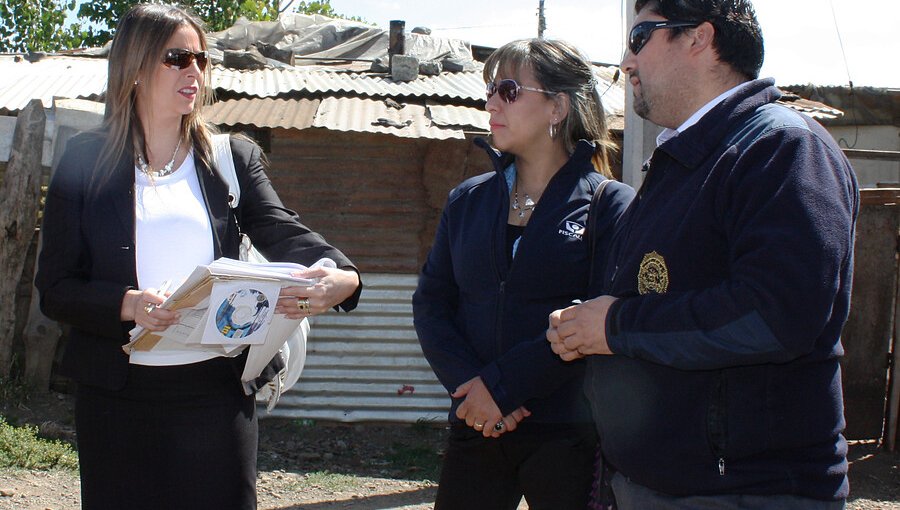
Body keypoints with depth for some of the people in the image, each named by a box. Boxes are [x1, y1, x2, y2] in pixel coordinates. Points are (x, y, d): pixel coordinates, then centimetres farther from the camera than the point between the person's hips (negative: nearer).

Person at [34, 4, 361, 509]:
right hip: (118, 394, -1)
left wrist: (343, 277, -29)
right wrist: (129, 305, -21)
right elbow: (55, 288, -1)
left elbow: (284, 232, -8)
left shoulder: (234, 157, 8)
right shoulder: (86, 161, 2)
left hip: (217, 390, 1)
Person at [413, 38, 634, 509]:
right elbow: (430, 303, 6)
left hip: (570, 435, -4)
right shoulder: (468, 200, 11)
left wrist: (503, 385, -17)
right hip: (476, 426, 4)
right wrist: (471, 384, -11)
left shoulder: (611, 204, -4)